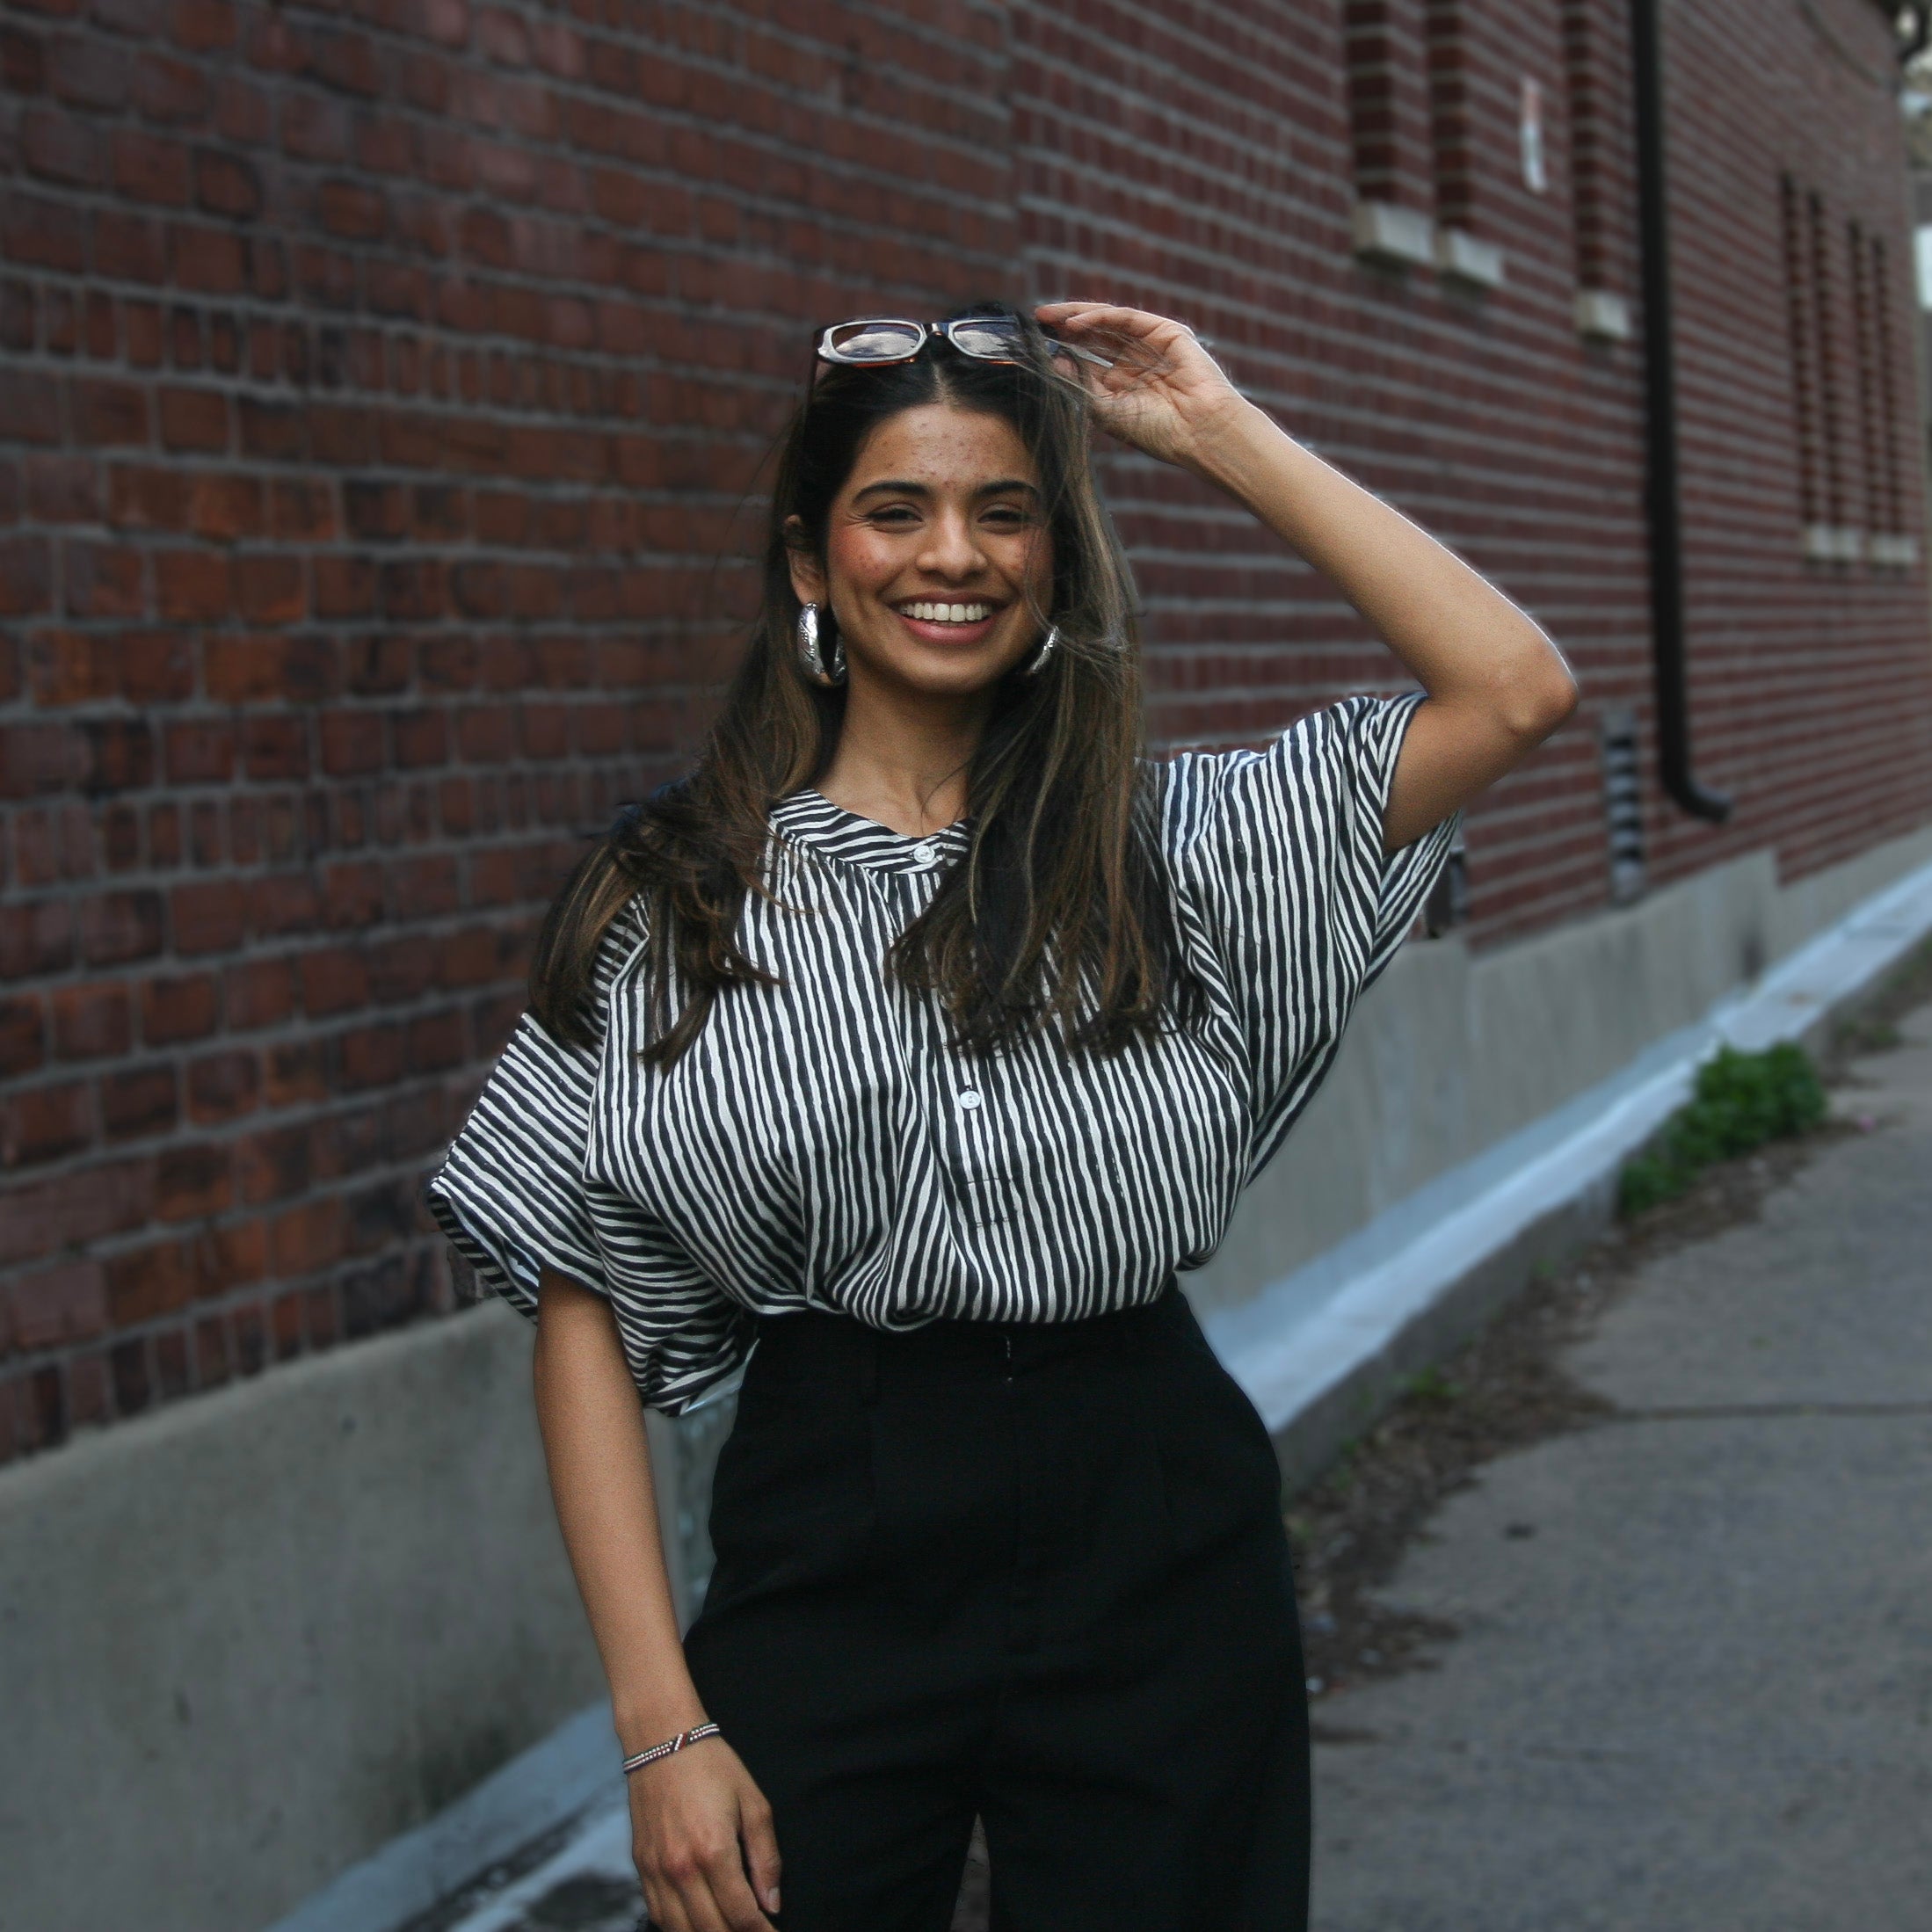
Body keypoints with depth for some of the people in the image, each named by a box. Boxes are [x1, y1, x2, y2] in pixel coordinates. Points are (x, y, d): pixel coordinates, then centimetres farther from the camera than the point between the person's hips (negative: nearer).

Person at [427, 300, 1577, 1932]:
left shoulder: (1173, 842, 3)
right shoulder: (673, 897, 0)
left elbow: (1517, 691, -7)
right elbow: (583, 1311, -2)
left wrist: (1222, 431, -3)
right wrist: (659, 1721, -9)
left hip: (1159, 1563, 1)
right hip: (834, 1559, -1)